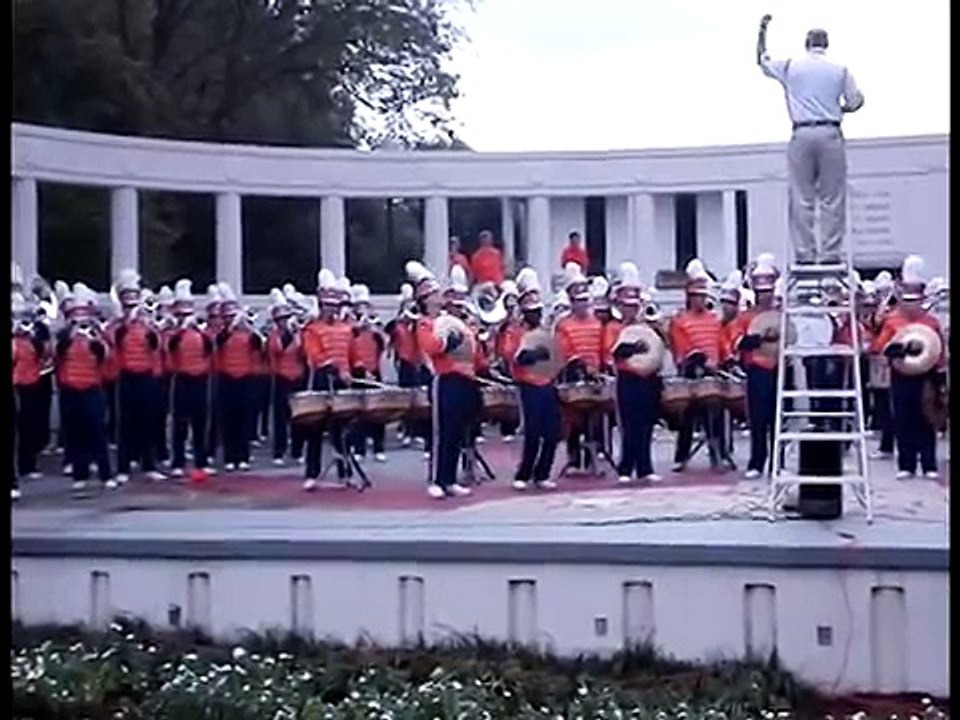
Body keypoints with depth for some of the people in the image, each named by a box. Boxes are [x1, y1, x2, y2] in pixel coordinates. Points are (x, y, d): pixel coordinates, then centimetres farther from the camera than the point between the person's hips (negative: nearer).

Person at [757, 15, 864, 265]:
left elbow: (762, 60, 21)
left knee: (802, 198, 3)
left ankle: (804, 253, 0)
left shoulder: (790, 67, 6)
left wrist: (762, 31, 31)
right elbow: (856, 101, 3)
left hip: (802, 135, 0)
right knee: (832, 198, 2)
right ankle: (831, 253, 0)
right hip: (830, 134, 0)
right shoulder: (840, 70, 5)